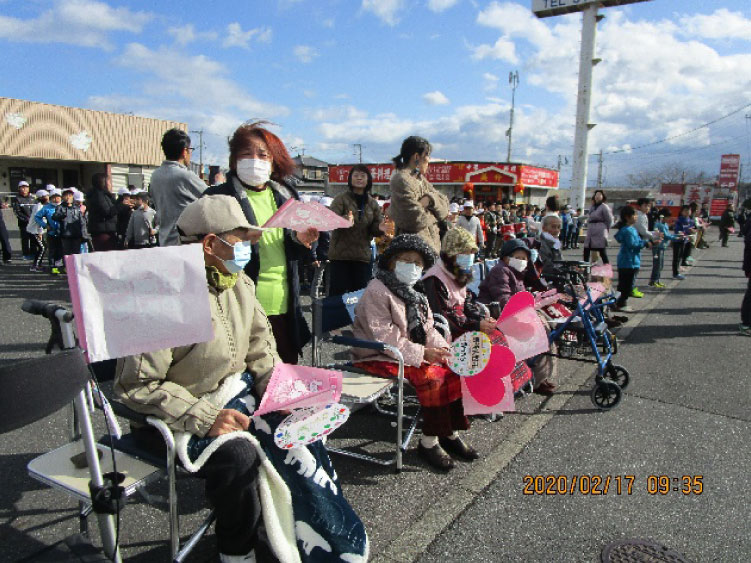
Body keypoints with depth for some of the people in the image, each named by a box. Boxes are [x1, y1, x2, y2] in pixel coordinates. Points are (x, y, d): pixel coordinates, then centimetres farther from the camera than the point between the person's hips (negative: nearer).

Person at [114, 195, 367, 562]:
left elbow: (259, 342, 12)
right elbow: (137, 387, -22)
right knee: (237, 451, -31)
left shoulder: (239, 284, 3)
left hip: (235, 394, 7)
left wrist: (272, 382, -6)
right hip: (183, 416, -6)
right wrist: (204, 418, -27)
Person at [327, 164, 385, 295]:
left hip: (363, 256, 4)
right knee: (337, 293, -2)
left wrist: (380, 228, -15)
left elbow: (375, 228, 9)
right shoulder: (341, 199, -2)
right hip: (340, 255, -4)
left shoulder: (372, 203, 11)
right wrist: (344, 220, -37)